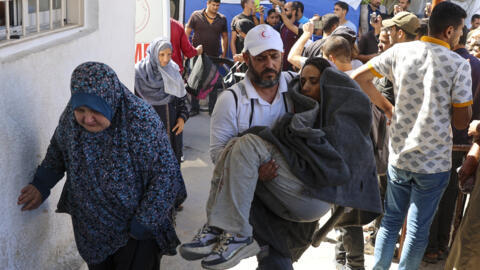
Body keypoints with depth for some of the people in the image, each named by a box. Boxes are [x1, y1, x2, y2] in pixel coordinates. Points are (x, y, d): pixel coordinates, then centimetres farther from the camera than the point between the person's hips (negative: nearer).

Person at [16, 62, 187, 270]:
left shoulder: (141, 122, -28)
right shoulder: (70, 117, -11)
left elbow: (165, 175, -22)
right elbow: (58, 149, 11)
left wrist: (143, 223, -19)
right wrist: (41, 185, 3)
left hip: (136, 227, -5)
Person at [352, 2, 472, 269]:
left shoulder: (400, 51, -2)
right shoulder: (459, 64, -12)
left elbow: (359, 77, 3)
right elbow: (462, 122, -9)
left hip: (399, 155, 4)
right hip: (434, 161, -3)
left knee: (391, 220, 20)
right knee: (418, 229, 10)